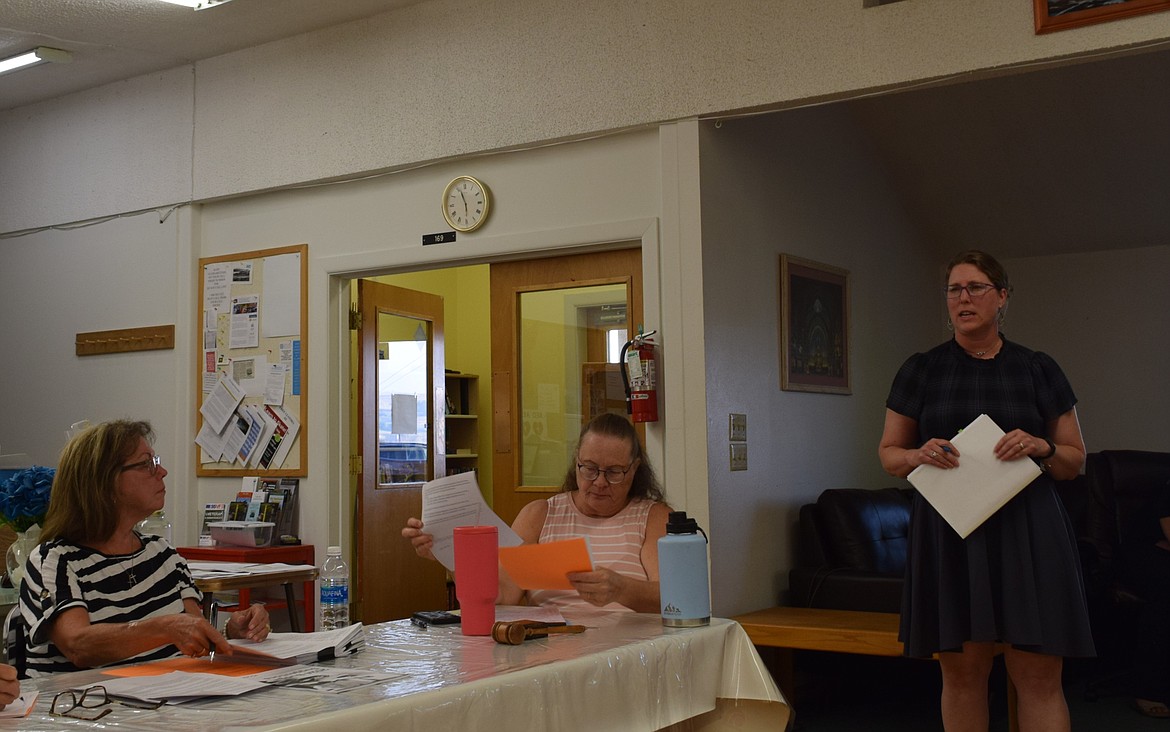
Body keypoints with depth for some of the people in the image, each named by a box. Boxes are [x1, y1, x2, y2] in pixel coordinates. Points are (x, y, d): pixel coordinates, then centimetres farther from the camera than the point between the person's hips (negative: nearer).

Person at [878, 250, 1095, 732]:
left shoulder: (1038, 369, 8)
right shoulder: (921, 370, 8)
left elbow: (1075, 460, 11)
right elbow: (888, 453, 11)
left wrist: (1041, 448, -10)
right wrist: (918, 455, -10)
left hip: (1027, 532, 0)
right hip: (948, 533, 0)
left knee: (1039, 678, -3)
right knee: (961, 672, 3)